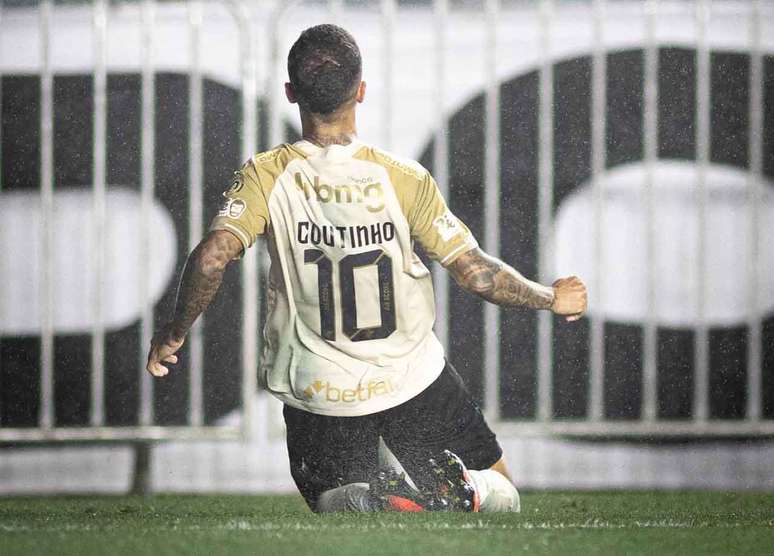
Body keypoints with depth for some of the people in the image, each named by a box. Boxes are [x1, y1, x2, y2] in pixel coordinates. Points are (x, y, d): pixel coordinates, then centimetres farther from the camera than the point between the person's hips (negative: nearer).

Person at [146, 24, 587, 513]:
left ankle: (358, 501, -24)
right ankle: (460, 492, -21)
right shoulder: (404, 178, -10)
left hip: (319, 394, 0)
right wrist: (552, 299, 9)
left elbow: (212, 258, -23)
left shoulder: (267, 177, -11)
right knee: (499, 493, 18)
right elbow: (477, 274, -8)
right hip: (414, 381, 0)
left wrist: (175, 333, -7)